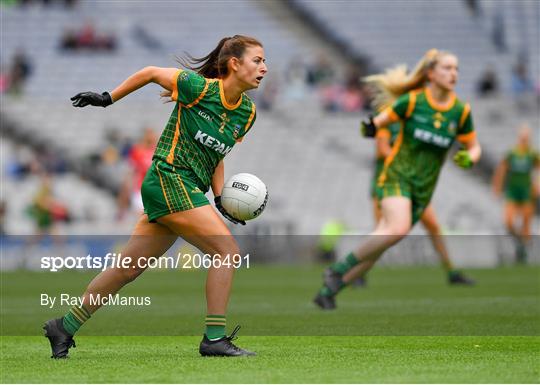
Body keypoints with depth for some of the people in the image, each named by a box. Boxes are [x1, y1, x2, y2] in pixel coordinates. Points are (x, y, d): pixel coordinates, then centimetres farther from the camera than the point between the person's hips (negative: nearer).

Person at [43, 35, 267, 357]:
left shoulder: (248, 113, 8)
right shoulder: (201, 88, -13)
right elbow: (151, 73, 0)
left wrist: (220, 197, 6)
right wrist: (108, 98, 6)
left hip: (191, 190, 8)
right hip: (170, 177, -8)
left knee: (129, 268, 10)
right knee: (228, 251, -16)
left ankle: (65, 326, 18)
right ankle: (215, 338, -12)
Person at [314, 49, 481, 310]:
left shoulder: (461, 111, 1)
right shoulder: (412, 100, -8)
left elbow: (474, 147, 13)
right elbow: (382, 119, 0)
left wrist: (469, 158, -10)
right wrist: (370, 127, -23)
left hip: (424, 188, 4)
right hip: (397, 176, -4)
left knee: (378, 247, 1)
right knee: (398, 229, -31)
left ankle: (328, 291, 12)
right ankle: (338, 269, -13)